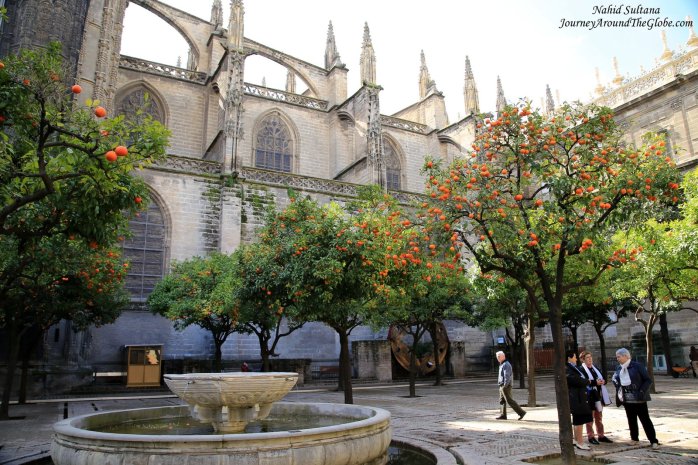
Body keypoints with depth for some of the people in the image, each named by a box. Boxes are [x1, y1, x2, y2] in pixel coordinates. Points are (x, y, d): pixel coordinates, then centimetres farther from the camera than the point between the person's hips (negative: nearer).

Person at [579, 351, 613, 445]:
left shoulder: (595, 368, 14)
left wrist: (603, 381, -7)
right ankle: (590, 437, 9)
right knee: (590, 418, 1)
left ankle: (601, 436, 25)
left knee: (599, 417, 15)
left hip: (598, 395, 7)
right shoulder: (581, 370, -12)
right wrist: (595, 382, -27)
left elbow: (603, 379, 16)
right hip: (589, 397, -7)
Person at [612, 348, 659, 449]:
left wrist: (642, 391, -17)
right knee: (631, 419, 12)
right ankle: (634, 438, 23)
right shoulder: (619, 368, 6)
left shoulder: (637, 366, -11)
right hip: (626, 399, 5)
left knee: (645, 419, -2)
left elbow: (648, 380, -9)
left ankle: (653, 441, 5)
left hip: (638, 398, -5)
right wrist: (619, 389, 5)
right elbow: (615, 379, 21)